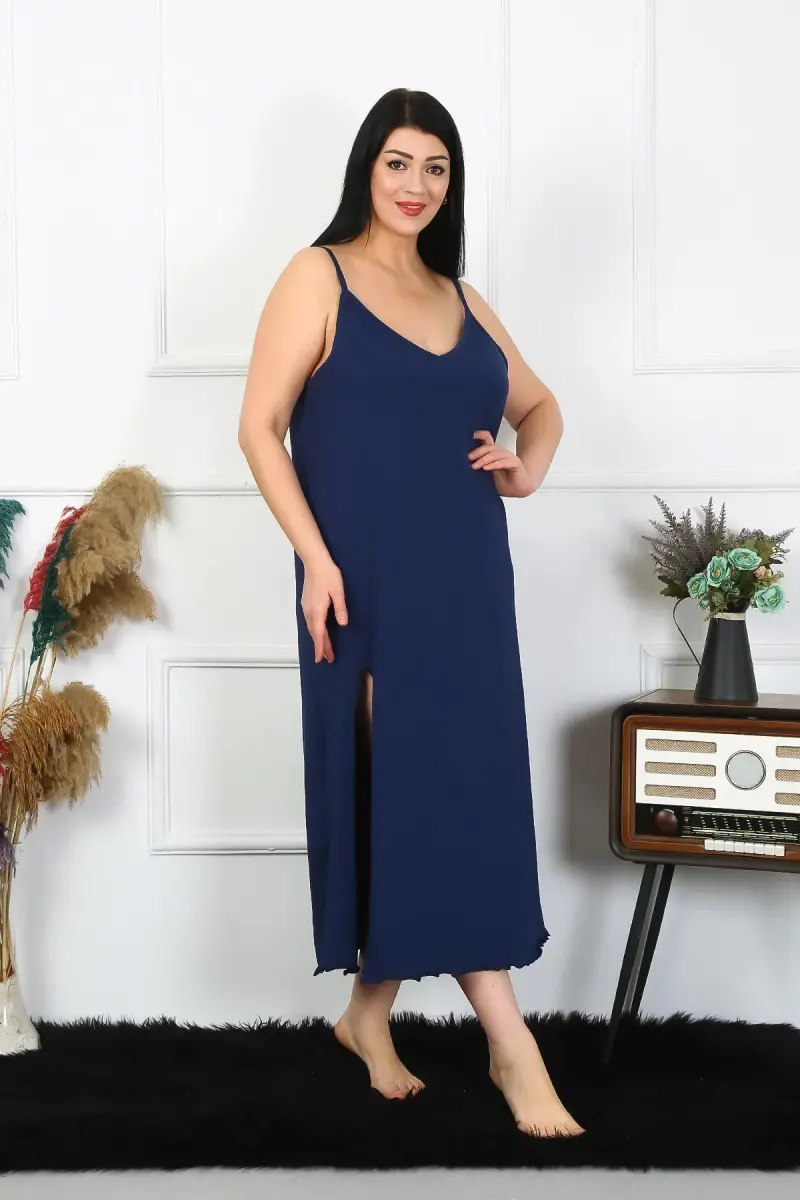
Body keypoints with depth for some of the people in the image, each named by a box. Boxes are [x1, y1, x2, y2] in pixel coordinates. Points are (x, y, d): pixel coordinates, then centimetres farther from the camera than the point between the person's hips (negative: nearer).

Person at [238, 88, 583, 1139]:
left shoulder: (459, 297, 16)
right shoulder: (319, 277, 0)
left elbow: (538, 402, 28)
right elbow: (260, 427, -6)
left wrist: (530, 467, 6)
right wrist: (314, 557, -15)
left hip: (465, 576, 6)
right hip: (372, 578, -6)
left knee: (463, 788, 6)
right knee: (417, 789, -6)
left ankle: (370, 1011, 21)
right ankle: (508, 1038, 0)